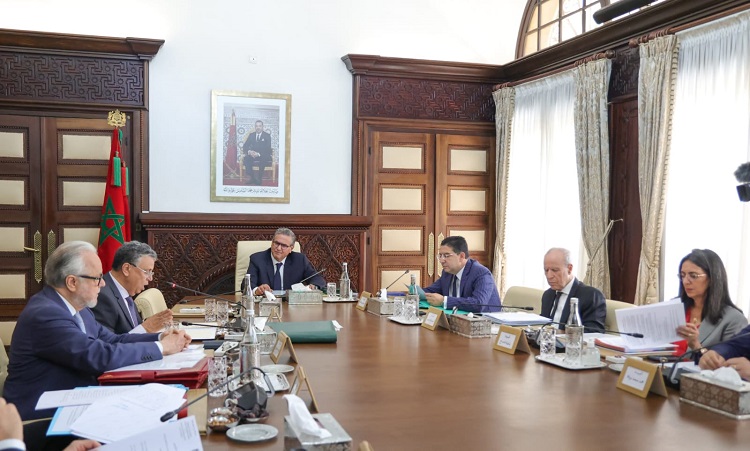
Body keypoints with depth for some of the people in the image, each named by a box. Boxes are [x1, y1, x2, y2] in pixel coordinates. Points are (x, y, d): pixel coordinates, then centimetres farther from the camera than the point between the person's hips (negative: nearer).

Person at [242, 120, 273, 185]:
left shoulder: (267, 135, 1)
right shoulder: (251, 135, 10)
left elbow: (268, 148, -10)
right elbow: (245, 146, 5)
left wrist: (259, 154, -27)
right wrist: (249, 151, -19)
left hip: (264, 155, -3)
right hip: (253, 154, 3)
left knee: (263, 159, -38)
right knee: (246, 158, -28)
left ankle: (259, 179, -29)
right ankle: (252, 178, -24)